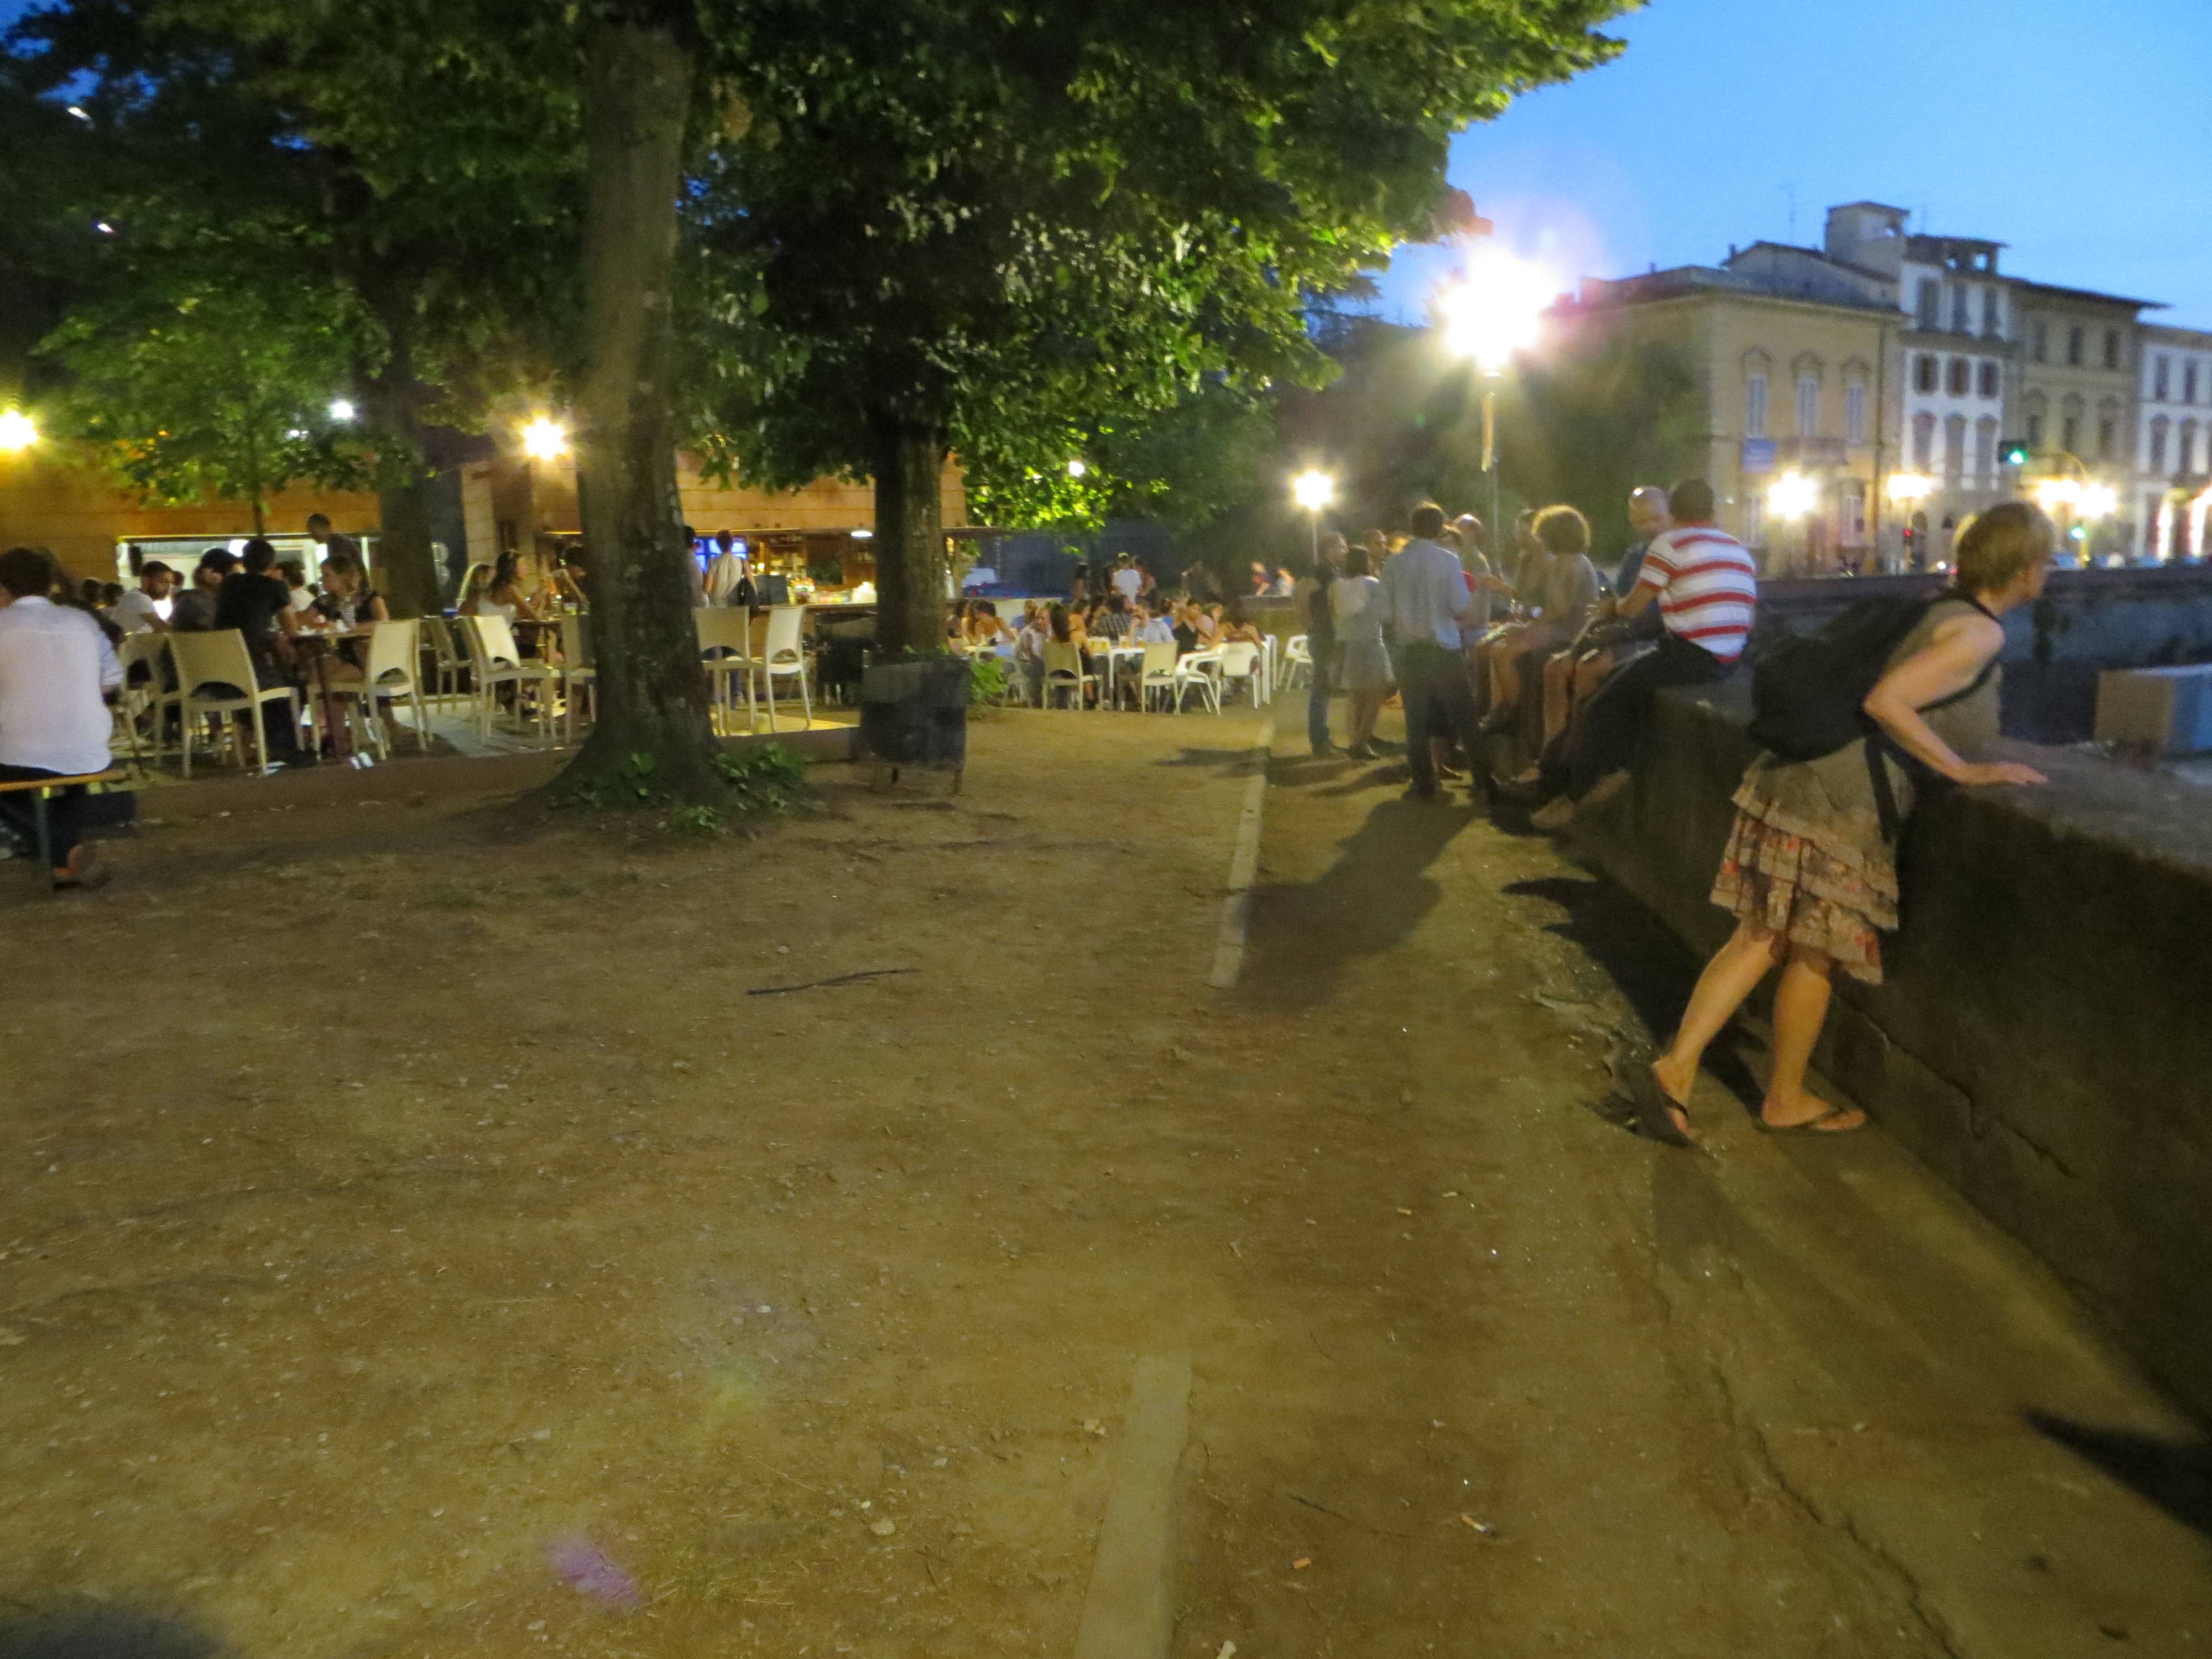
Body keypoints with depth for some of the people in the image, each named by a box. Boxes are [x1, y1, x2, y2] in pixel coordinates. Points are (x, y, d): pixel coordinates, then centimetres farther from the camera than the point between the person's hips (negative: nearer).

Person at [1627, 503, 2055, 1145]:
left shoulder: (1941, 611, 17)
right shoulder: (1980, 634, -9)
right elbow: (1884, 701, -20)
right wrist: (1966, 771, -13)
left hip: (1800, 776, 8)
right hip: (1842, 802, -8)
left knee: (1761, 939, 9)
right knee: (1815, 955, 7)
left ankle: (1675, 1067, 3)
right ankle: (1786, 1100, 22)